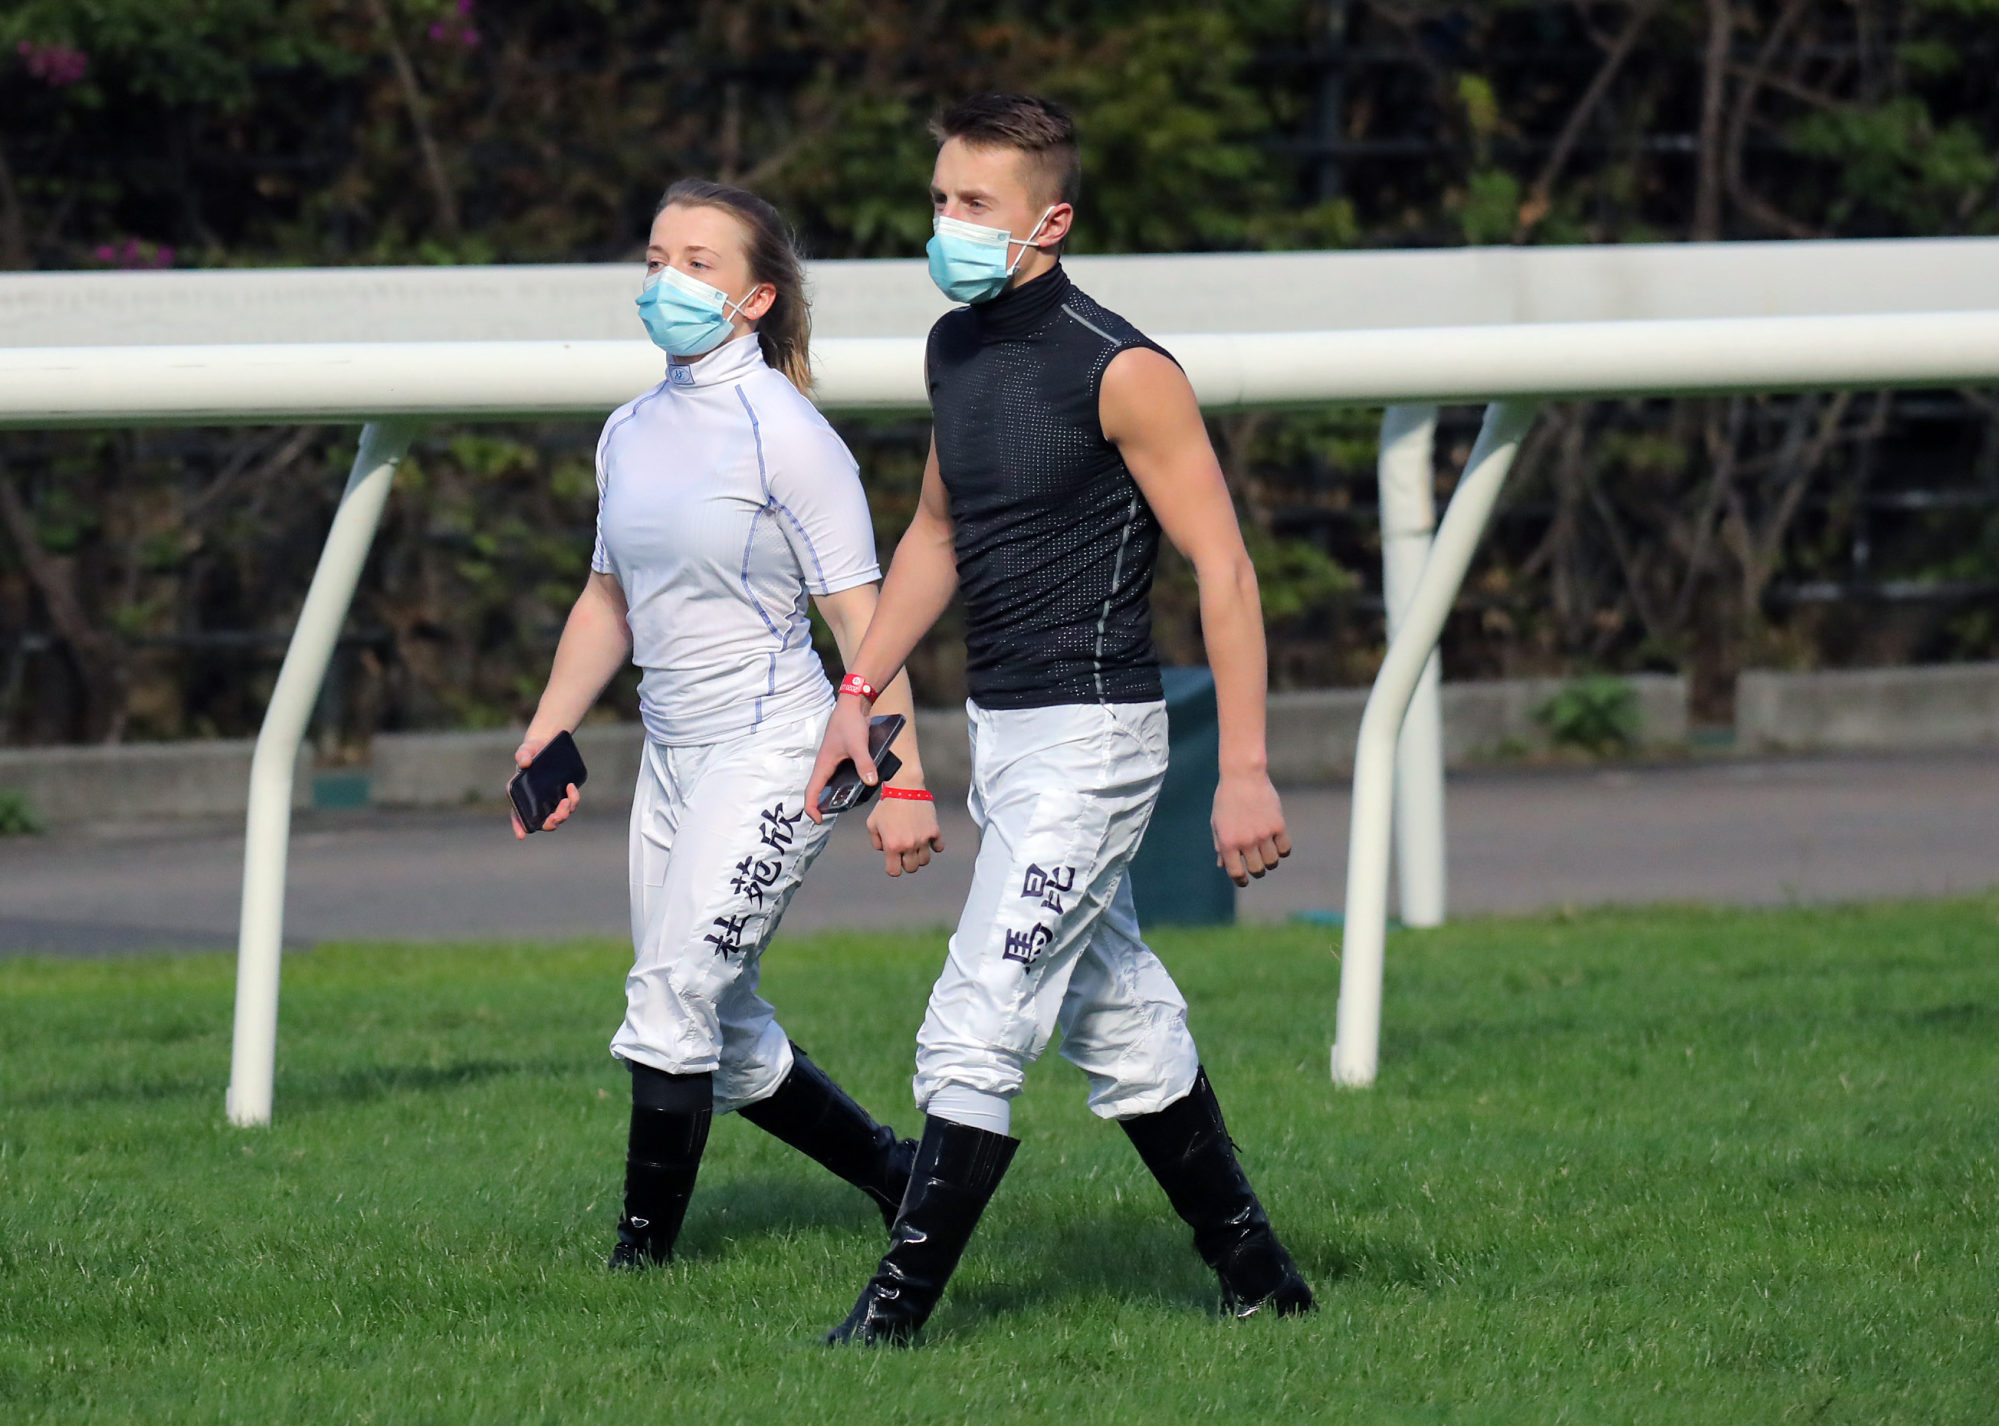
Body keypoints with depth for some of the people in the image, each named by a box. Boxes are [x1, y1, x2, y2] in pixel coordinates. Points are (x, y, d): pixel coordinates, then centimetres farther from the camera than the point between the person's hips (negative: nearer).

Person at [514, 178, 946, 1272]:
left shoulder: (784, 435, -12)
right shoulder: (631, 432, 10)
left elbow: (861, 619, -13)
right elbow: (608, 603, 22)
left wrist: (900, 780, -18)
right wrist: (545, 741, 17)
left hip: (772, 753, -8)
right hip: (672, 760, 8)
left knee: (672, 999, -15)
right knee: (721, 1035, 11)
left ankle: (641, 1255, -10)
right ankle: (892, 1173, 28)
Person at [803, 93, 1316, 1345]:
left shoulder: (1121, 372, -16)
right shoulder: (956, 349, 9)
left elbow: (1225, 567, -15)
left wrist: (1246, 771, -19)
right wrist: (861, 691, 19)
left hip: (1091, 735, -9)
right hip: (1004, 731, 9)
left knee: (974, 1033, -12)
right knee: (1121, 1025, 15)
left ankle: (893, 1319, -11)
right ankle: (1255, 1274, 27)